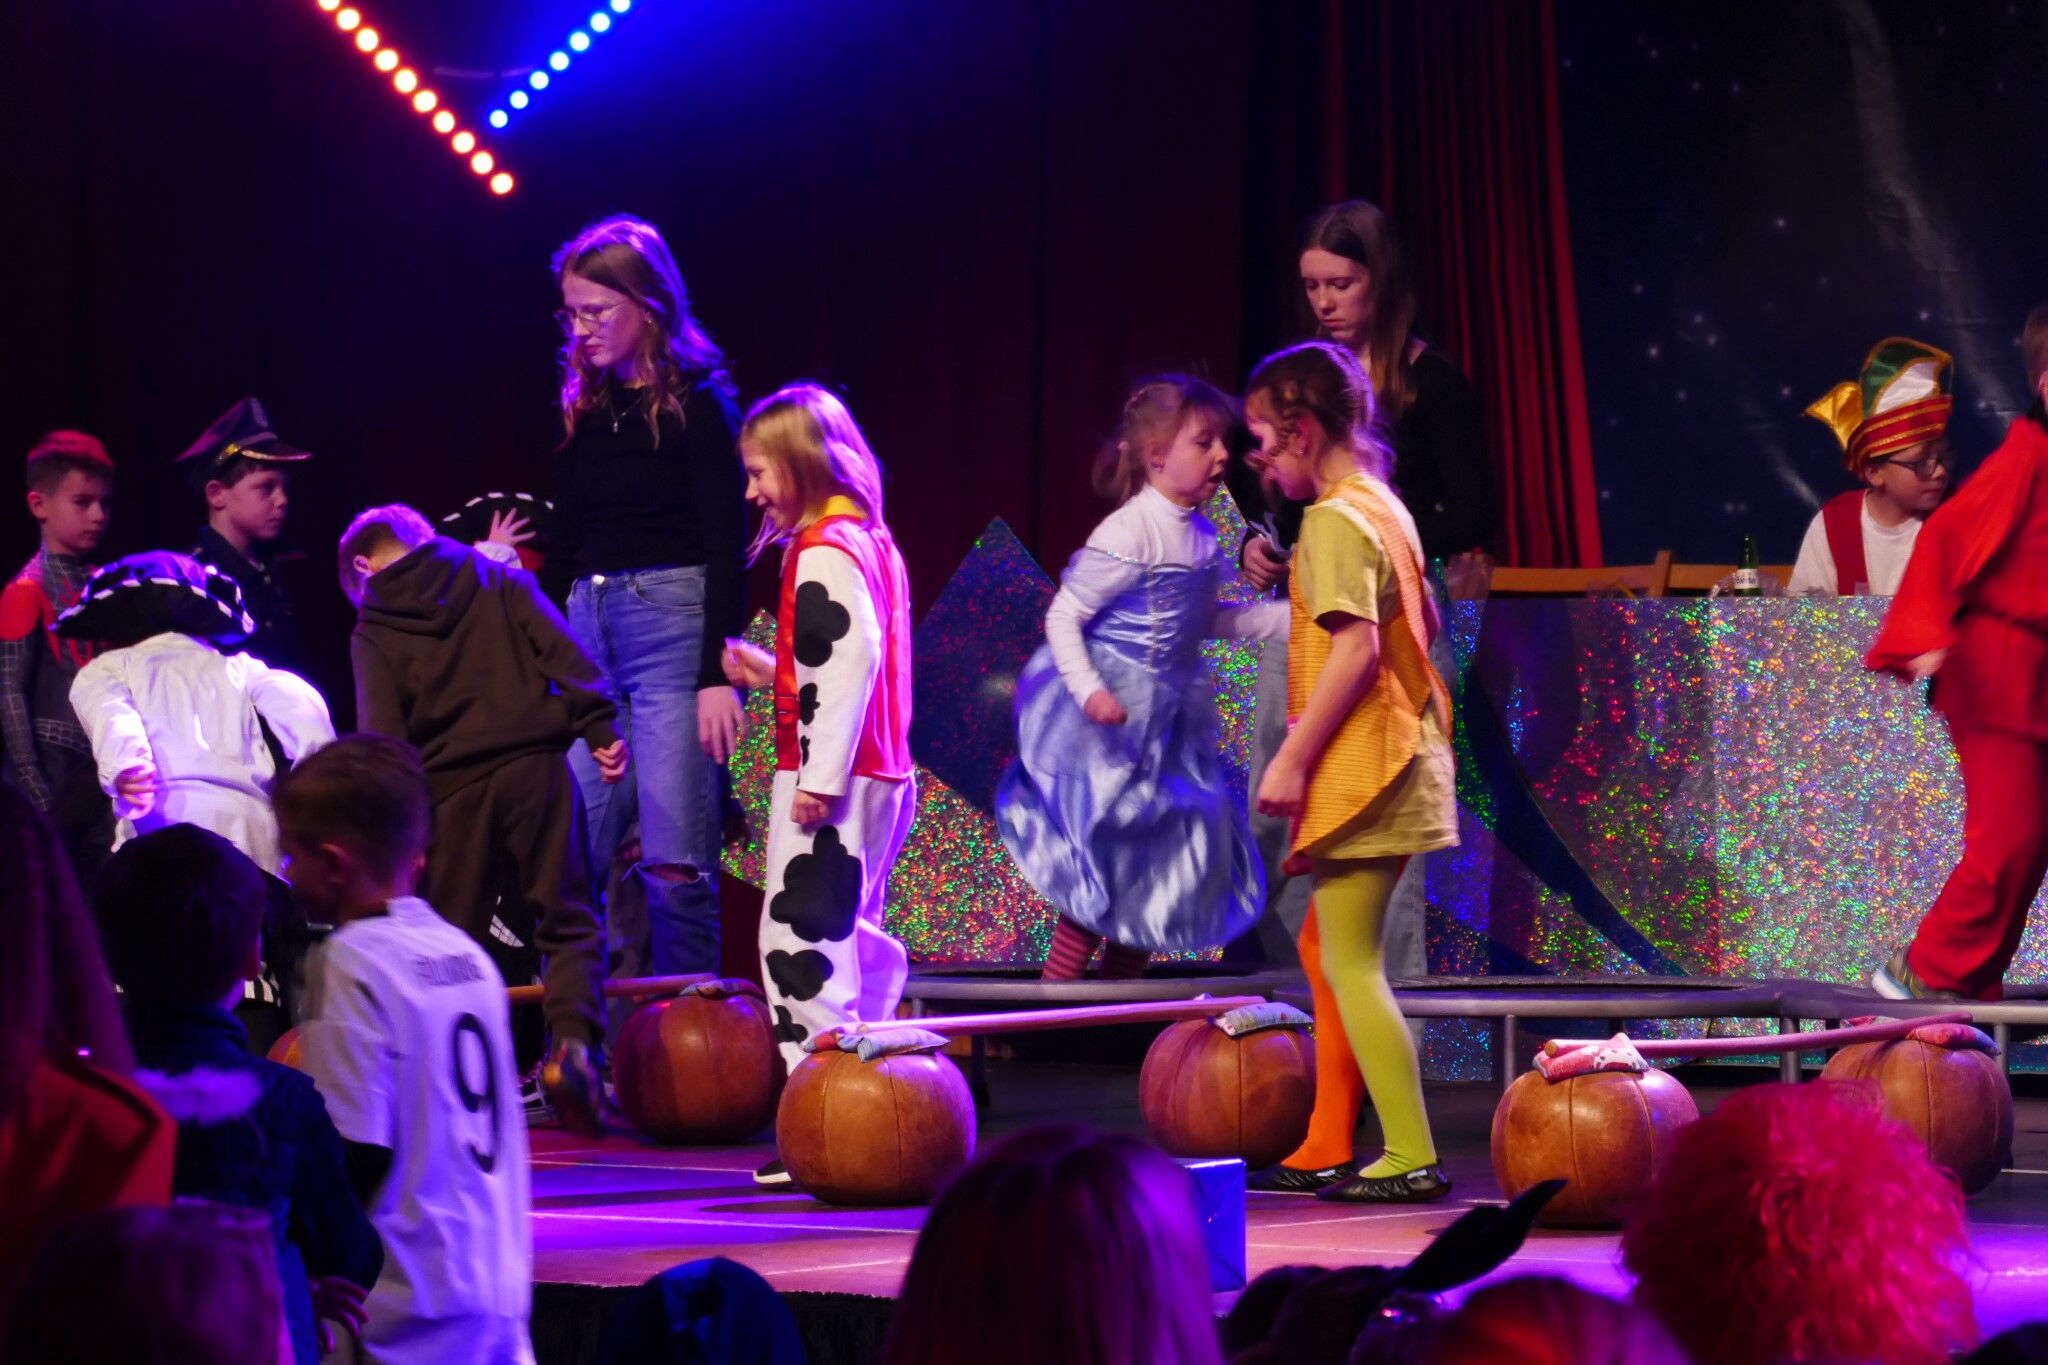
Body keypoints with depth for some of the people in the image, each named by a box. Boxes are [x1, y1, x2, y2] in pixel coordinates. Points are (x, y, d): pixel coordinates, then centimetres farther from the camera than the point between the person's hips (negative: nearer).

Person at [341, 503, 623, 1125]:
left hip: (454, 791, -1)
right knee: (568, 918, 5)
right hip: (535, 767, 1)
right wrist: (600, 727, -1)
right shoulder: (500, 583, 11)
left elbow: (382, 733, -3)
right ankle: (573, 1038, -19)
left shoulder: (373, 631, 6)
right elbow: (560, 652, 0)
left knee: (457, 934, 11)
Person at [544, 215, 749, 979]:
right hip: (588, 628, 6)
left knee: (674, 861, -8)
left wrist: (718, 672, -15)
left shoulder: (697, 402, -3)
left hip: (673, 623, -6)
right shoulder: (586, 407, 14)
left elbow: (725, 546, -7)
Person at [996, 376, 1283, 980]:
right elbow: (1063, 617, -17)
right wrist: (1088, 690, -29)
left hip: (1168, 722, 9)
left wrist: (1287, 616, 11)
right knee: (1103, 859, -5)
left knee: (1165, 867, 13)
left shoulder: (1199, 535, 6)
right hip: (1114, 720, -9)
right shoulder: (1129, 535, -20)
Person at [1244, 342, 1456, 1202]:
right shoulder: (1385, 509, 14)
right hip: (1400, 756, 10)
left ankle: (1412, 1158, -7)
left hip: (1356, 766, -10)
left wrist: (1293, 758, -21)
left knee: (1350, 964, -6)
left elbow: (1355, 647, -24)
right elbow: (1425, 621, 22)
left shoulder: (1333, 521, -15)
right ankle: (1326, 1148, 21)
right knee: (1327, 949, 16)